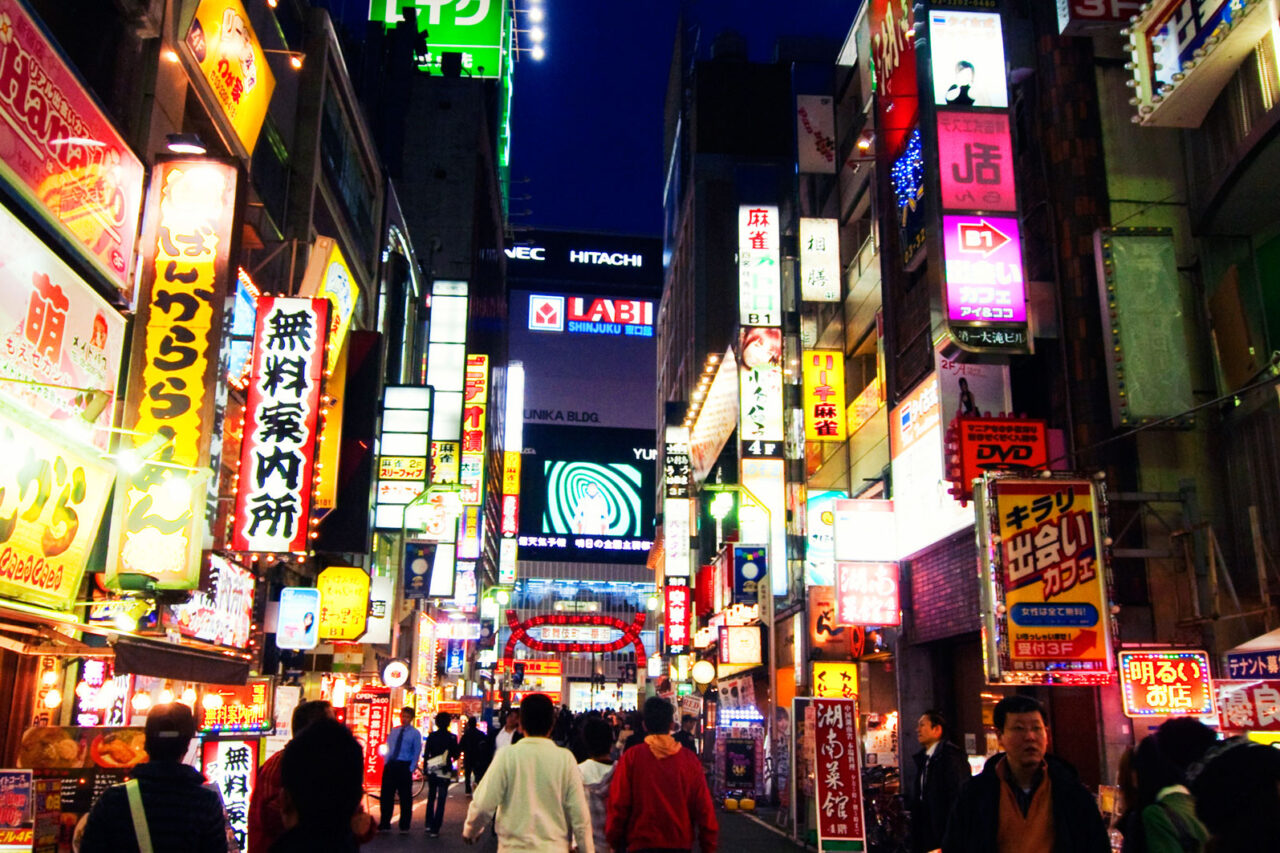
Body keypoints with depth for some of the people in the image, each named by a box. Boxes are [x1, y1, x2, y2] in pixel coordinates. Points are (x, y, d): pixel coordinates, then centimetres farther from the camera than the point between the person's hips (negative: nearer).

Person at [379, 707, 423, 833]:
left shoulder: (415, 733, -2)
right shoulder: (393, 731, 11)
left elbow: (417, 753, -3)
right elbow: (388, 747, 15)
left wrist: (411, 769, -9)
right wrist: (386, 762, 4)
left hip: (404, 766, -4)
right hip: (390, 765, 4)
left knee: (405, 797, 4)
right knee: (386, 795, 6)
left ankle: (404, 826, 14)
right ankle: (384, 824, 17)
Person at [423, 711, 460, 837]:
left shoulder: (431, 736, -1)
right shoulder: (451, 737, -8)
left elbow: (426, 755, 1)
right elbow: (455, 756, -2)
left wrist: (425, 771, 7)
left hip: (432, 771, 3)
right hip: (445, 772, -3)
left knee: (431, 798, 18)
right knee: (441, 800, 1)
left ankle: (428, 825, 19)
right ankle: (435, 829, -3)